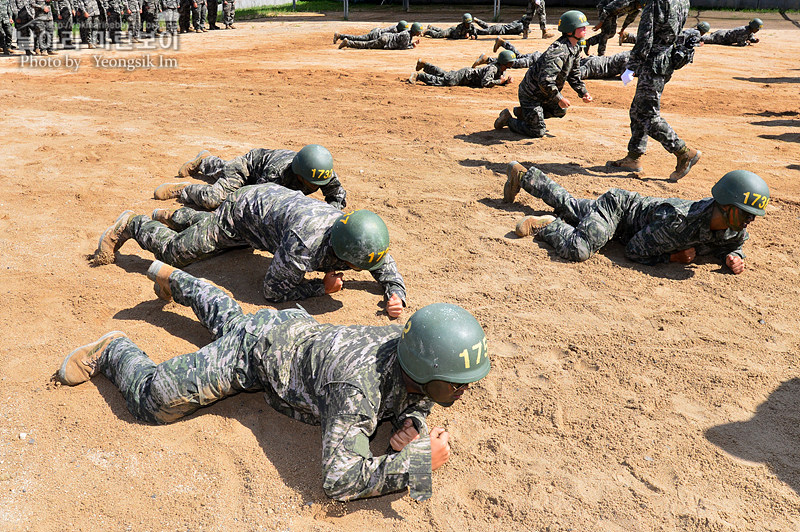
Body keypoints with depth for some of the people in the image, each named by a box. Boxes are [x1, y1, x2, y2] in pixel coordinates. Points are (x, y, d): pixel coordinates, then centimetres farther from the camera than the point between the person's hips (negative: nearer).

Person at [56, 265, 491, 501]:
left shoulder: (414, 345, -23)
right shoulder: (358, 386, -44)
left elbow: (415, 398, 0)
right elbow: (338, 480, -46)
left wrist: (411, 423, -24)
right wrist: (420, 459, -41)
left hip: (300, 329, 7)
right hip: (259, 350, -7)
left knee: (228, 319, 35)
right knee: (153, 400, -11)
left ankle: (172, 278, 58)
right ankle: (114, 352, 18)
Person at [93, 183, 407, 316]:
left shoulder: (358, 238, -26)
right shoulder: (304, 246, -44)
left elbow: (385, 265, -9)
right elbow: (271, 290, -32)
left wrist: (396, 294, -28)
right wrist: (321, 288, -32)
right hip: (244, 208, -7)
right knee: (174, 251, 5)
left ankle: (178, 216, 56)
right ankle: (131, 226, 27)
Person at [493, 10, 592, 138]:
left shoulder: (575, 48, 3)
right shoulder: (559, 52, -30)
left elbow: (573, 74, 16)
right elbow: (545, 81, -37)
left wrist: (583, 92, 3)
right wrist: (559, 99, -26)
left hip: (544, 93, 10)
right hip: (530, 94, -10)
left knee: (560, 110, 26)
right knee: (538, 132, -5)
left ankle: (523, 112, 27)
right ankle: (508, 119, 13)